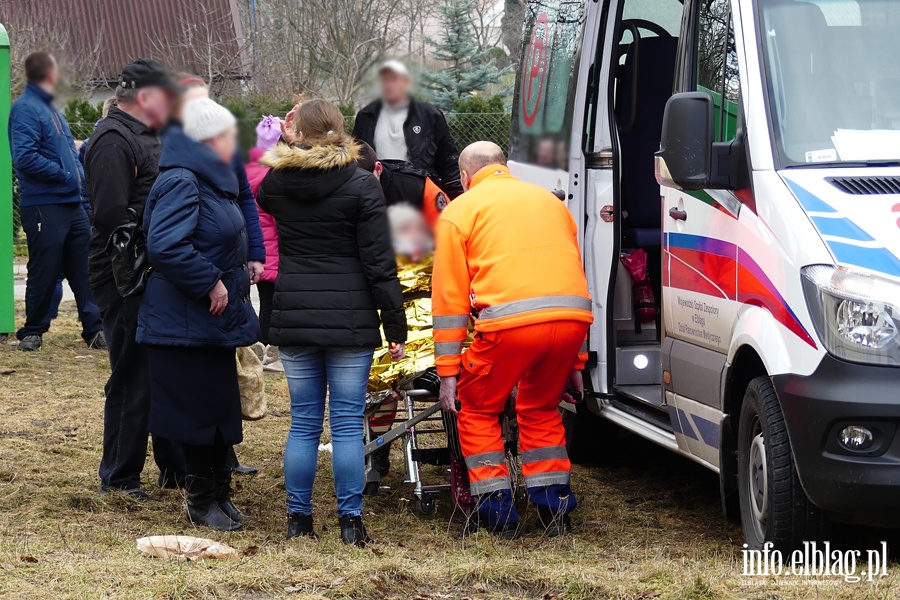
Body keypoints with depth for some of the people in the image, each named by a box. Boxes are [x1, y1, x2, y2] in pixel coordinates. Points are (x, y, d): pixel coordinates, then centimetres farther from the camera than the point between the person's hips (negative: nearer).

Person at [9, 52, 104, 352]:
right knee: (44, 273, -1)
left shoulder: (50, 109, 18)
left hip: (71, 203, 8)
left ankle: (95, 329, 9)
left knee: (84, 268, 6)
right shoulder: (25, 109, -10)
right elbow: (25, 158, -21)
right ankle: (33, 332, 11)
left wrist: (78, 172, 7)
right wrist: (65, 175, -16)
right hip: (44, 206, -8)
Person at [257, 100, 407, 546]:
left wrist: (285, 144, 21)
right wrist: (396, 329, -4)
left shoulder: (277, 181, 1)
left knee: (303, 423, 10)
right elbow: (380, 265, -8)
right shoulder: (362, 186, -7)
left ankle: (298, 519, 12)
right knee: (347, 425, 1)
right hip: (350, 321, -3)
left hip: (293, 320, 3)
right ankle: (350, 521, 2)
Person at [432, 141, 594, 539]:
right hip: (572, 317, 5)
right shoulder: (549, 200, 30)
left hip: (510, 320, -5)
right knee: (541, 410, 26)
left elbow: (450, 297, 9)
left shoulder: (460, 210, 15)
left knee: (477, 410, 17)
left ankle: (498, 513, 12)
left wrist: (448, 372, 10)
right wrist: (574, 363, 33)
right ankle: (556, 510, 19)